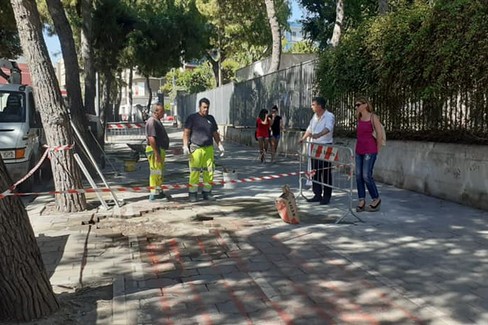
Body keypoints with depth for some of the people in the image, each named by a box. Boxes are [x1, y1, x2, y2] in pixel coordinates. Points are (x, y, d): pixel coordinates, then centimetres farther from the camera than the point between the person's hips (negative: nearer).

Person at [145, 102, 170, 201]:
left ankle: (159, 192, 27)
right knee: (155, 172, -7)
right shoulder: (152, 122, -16)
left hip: (160, 150, 11)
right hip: (155, 150, -11)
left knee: (160, 173, 17)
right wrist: (156, 153, -26)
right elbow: (151, 138, -24)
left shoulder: (157, 121, 18)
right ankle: (154, 194, -3)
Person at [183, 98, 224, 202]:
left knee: (209, 171, 3)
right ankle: (192, 194, 2)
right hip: (196, 149, -4)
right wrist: (185, 146, -13)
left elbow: (215, 134, 21)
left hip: (209, 149, 4)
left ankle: (207, 193, 13)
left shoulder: (211, 118, 16)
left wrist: (220, 145, 11)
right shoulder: (192, 118, 2)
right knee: (194, 172, -6)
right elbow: (186, 133, -2)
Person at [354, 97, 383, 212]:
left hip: (369, 151, -7)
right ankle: (361, 201, 9)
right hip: (359, 151, 7)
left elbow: (380, 135, -10)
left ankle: (376, 199, 10)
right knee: (358, 176, 3)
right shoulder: (359, 118, 11)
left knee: (367, 176, -8)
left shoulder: (373, 117, -8)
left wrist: (377, 150, -5)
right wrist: (358, 148, 14)